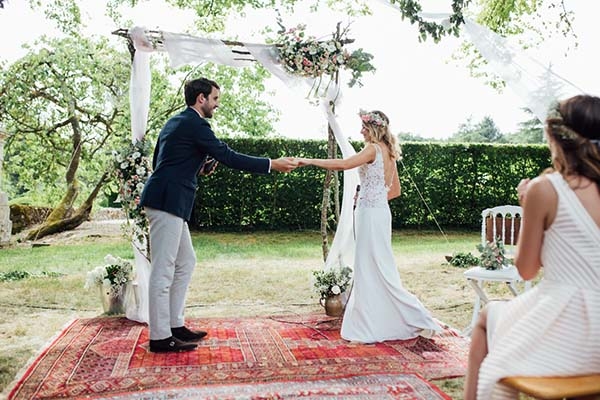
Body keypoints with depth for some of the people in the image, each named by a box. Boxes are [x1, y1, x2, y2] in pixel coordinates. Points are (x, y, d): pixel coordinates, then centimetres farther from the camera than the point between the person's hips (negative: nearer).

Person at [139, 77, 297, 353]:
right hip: (168, 202, -10)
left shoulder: (176, 122, 19)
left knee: (185, 263, 15)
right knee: (163, 269, -5)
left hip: (167, 201, 10)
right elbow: (229, 157, -14)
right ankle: (160, 337, 3)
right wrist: (273, 164, -10)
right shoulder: (196, 124, -10)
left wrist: (196, 167, 15)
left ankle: (174, 325, 22)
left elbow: (158, 162, 23)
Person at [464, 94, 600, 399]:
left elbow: (526, 269, -6)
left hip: (566, 327, -6)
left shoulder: (545, 189, -14)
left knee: (487, 317, 24)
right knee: (499, 313, 31)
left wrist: (526, 206, 3)